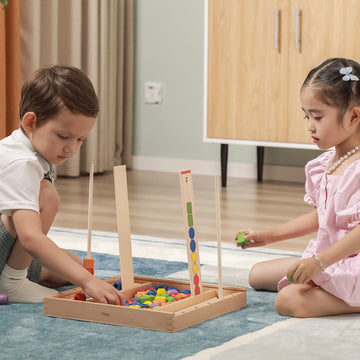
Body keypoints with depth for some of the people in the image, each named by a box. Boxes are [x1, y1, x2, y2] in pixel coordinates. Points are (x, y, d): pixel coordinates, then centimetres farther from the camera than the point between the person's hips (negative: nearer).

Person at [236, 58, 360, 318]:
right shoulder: (324, 164, 9)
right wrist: (268, 235, 18)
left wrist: (320, 262, -30)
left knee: (288, 301, -28)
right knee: (257, 274, 16)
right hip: (325, 260, 10)